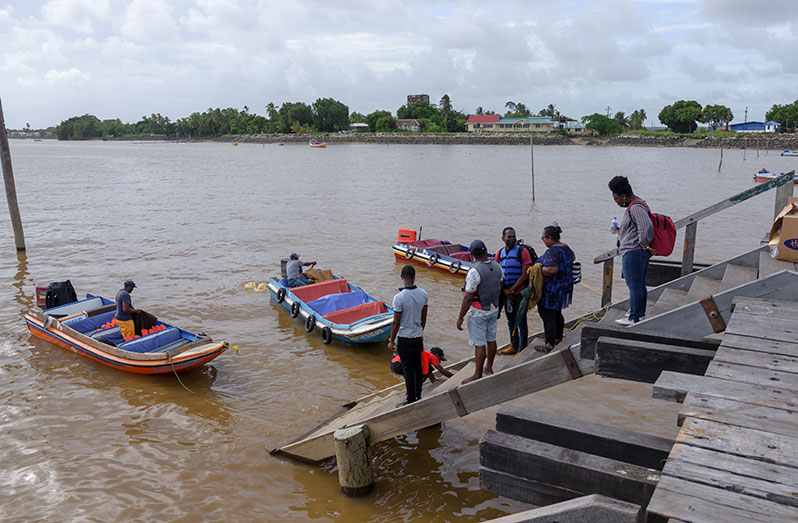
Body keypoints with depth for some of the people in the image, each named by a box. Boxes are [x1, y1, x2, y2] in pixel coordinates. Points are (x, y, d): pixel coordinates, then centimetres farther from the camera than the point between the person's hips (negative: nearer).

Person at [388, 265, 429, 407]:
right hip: (418, 337, 6)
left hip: (405, 339, -6)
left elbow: (396, 323, -16)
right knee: (417, 367, 18)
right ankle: (418, 396, 31)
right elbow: (424, 318, 7)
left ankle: (411, 401, 11)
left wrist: (391, 341, -5)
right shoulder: (423, 294, -4)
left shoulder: (399, 297, -22)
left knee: (408, 370, 3)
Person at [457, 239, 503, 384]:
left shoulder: (474, 271, -24)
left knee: (479, 344, 0)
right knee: (491, 339, 18)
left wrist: (460, 317, -15)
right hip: (493, 310, 8)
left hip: (478, 313, -8)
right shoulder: (497, 266, -1)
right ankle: (489, 368, 33)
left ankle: (478, 375, 9)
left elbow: (468, 298, -22)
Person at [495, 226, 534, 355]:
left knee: (521, 322, 1)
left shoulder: (522, 252, -11)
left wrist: (511, 290, -16)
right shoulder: (500, 253, 5)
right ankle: (514, 346, 31)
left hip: (520, 293, -5)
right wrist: (504, 291, -9)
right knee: (511, 321, 16)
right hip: (507, 294, 6)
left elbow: (525, 275, -15)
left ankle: (522, 349, 12)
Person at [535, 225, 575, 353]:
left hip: (551, 291, -10)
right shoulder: (565, 247, 8)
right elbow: (573, 257, 29)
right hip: (564, 287, 10)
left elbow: (552, 270, -35)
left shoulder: (551, 252, -23)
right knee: (557, 314, 21)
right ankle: (558, 338, 33)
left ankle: (549, 345, 2)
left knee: (548, 316, -3)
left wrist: (538, 269, -22)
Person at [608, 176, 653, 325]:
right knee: (640, 285, 18)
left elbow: (647, 226, -30)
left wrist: (644, 245, -20)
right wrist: (621, 231, 19)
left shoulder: (635, 207, -19)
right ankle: (641, 314, 29)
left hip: (633, 252, -11)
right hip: (641, 253, 11)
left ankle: (634, 318, 3)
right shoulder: (639, 204, 15)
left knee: (634, 285, -4)